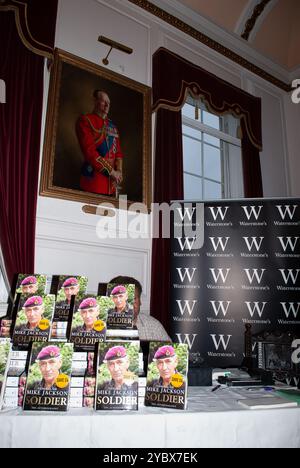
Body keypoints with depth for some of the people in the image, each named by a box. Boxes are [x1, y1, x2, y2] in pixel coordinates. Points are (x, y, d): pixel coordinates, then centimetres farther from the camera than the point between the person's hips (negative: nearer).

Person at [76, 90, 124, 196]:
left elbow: (118, 151, 18)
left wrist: (119, 171, -2)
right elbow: (89, 150, -13)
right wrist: (112, 171, -13)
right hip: (93, 180, -6)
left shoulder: (112, 126, 18)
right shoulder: (85, 120, -2)